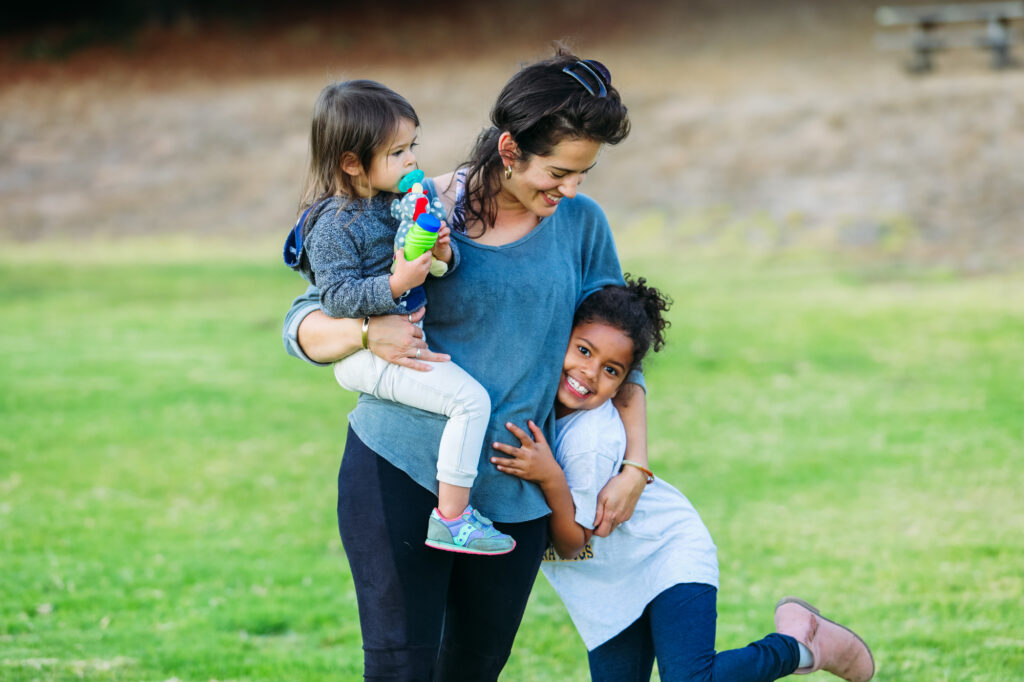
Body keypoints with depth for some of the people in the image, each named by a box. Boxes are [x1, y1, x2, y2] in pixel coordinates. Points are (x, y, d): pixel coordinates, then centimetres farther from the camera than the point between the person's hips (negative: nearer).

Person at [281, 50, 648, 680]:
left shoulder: (581, 225, 5)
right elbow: (304, 325, -1)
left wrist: (636, 466, 7)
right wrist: (367, 332, -22)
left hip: (514, 493, 3)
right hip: (400, 468, -3)